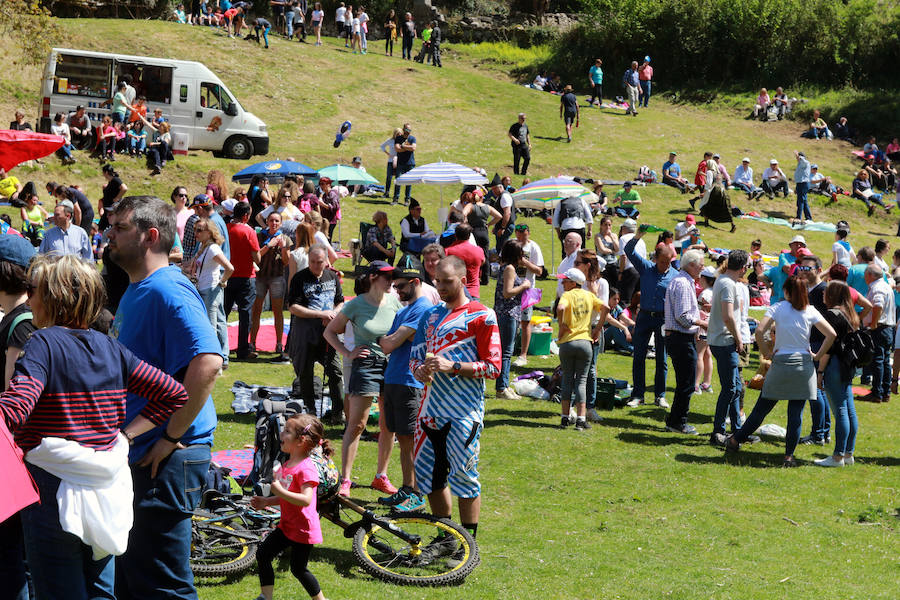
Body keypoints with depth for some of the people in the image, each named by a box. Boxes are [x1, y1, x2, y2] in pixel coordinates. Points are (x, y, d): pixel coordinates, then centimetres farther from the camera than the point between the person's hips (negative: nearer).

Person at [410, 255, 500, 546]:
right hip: (432, 409, 6)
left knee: (463, 477, -5)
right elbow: (415, 357, 18)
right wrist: (421, 370, -5)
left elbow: (493, 367, -7)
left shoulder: (481, 316, -4)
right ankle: (445, 539, 23)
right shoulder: (430, 316, 16)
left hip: (464, 412, -6)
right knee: (428, 474, 8)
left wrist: (453, 367, -17)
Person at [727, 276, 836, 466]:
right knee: (796, 413, 3)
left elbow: (759, 331, -13)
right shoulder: (810, 311, 3)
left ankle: (736, 440, 21)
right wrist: (818, 356, 4)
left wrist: (766, 353, -1)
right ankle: (789, 456, 2)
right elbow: (831, 334, -4)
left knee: (762, 407, 11)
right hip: (804, 364, 1)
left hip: (781, 363, -1)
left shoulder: (778, 308, -1)